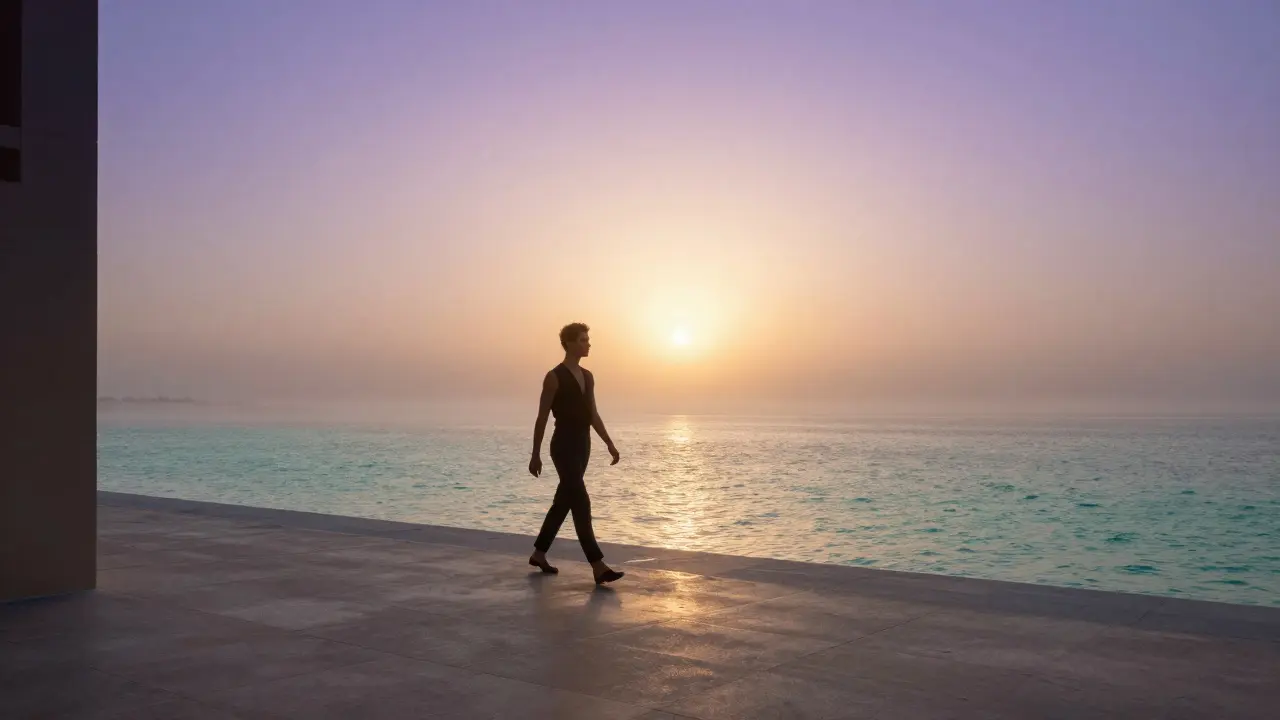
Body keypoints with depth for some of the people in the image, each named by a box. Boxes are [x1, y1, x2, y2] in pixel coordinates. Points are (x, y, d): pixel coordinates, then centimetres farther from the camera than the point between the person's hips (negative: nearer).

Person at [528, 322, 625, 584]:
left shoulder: (587, 377, 13)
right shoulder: (554, 377, -8)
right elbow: (542, 418, -7)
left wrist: (610, 444, 10)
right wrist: (536, 455, -7)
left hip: (582, 445, 8)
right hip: (563, 446, -8)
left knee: (564, 501, 14)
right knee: (581, 504, -13)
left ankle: (539, 553, 29)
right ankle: (598, 567, -16)